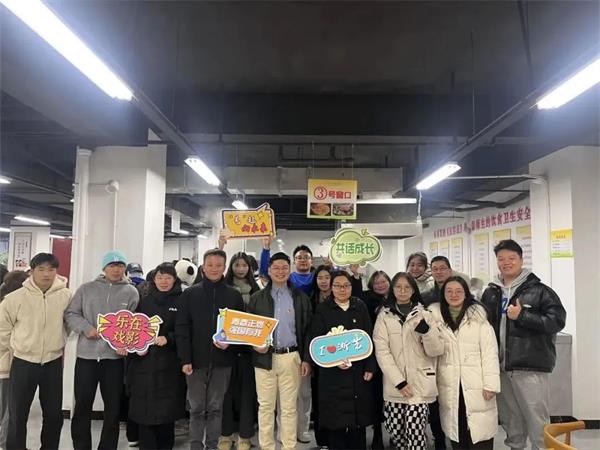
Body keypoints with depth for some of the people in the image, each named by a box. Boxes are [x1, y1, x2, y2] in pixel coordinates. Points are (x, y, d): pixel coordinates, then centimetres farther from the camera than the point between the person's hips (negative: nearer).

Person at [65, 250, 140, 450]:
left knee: (113, 406, 10)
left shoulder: (131, 292, 1)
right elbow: (70, 314, 5)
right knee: (82, 405, 10)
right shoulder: (86, 288, 5)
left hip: (115, 356, -1)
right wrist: (86, 328, -11)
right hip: (86, 354, 1)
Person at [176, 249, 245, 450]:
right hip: (197, 360, 0)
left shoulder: (234, 295, 3)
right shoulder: (190, 294, 1)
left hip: (222, 361, 1)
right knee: (197, 408, 8)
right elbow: (182, 328, -2)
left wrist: (230, 342, -13)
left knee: (216, 407, 10)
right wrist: (185, 359, -10)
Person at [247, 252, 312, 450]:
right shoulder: (257, 298, 5)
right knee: (265, 406, 8)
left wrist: (306, 359, -1)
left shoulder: (301, 298, 5)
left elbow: (307, 330, 4)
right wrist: (254, 345, -12)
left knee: (289, 407, 7)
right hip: (264, 357, 1)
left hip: (291, 357, 0)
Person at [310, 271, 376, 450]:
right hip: (332, 373, -2)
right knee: (336, 419, 2)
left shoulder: (361, 307, 7)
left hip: (358, 371, 2)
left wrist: (370, 367, -1)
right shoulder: (322, 309, 1)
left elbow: (369, 338, 6)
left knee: (359, 416, 5)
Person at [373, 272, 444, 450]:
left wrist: (426, 331, -19)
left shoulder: (424, 315, 6)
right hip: (394, 386, 1)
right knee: (395, 431, 6)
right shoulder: (384, 316, 3)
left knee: (415, 434, -7)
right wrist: (399, 381, -14)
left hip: (419, 385, -1)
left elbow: (436, 351, 0)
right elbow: (382, 352, -5)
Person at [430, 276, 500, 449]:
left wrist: (490, 383, -10)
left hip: (476, 384, -2)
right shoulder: (436, 314, 5)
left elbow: (489, 349, -6)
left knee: (480, 433, 1)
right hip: (449, 385, 2)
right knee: (456, 433, 9)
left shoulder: (477, 313, -2)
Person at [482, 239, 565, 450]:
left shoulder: (538, 290, -4)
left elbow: (557, 320, -12)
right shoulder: (491, 293, 10)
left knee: (537, 420, -1)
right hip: (500, 367, 5)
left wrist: (522, 316, -18)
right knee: (509, 419, 17)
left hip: (530, 366, -5)